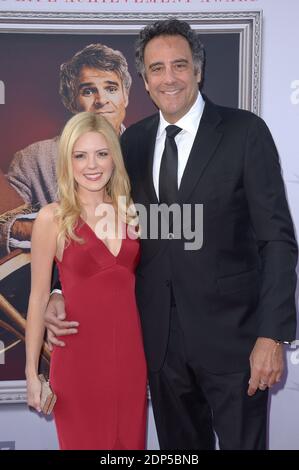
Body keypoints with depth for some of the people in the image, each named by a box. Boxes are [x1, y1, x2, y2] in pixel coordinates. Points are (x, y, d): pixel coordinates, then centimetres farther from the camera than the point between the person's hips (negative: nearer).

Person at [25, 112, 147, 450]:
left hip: (130, 350, 4)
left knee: (130, 441, 15)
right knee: (85, 442, 12)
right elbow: (39, 297, -5)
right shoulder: (52, 218, -8)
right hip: (79, 356, -4)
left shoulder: (129, 212, 3)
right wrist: (32, 372, -3)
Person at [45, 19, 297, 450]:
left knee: (242, 442, 10)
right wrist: (62, 292, -5)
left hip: (231, 333, -4)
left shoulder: (245, 132, -7)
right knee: (177, 446, 19)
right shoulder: (133, 141, 6)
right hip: (160, 334, 4)